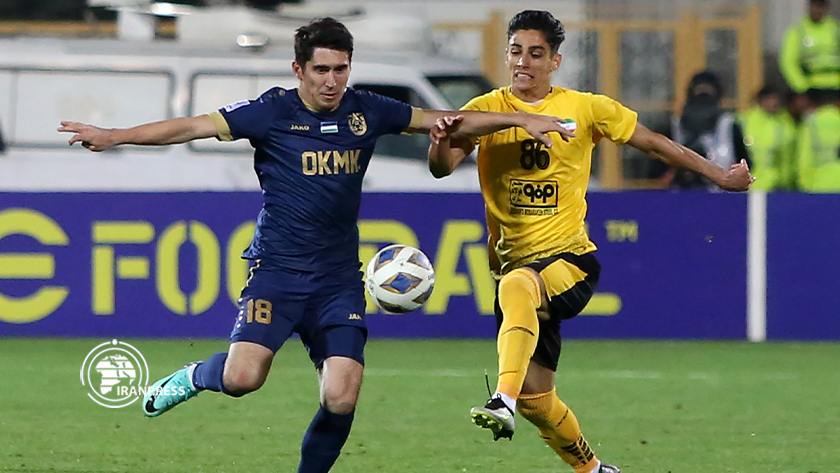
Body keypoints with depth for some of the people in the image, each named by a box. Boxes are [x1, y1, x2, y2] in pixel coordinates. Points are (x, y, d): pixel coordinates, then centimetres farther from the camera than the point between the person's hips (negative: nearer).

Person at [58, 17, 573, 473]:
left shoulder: (366, 111, 5)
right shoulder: (273, 112, -5)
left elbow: (446, 122, 15)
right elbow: (195, 126, -11)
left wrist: (524, 120, 14)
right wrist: (114, 136, -21)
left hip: (339, 280, 3)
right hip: (278, 270, -3)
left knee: (341, 398, -13)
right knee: (242, 378, -22)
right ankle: (196, 376, 14)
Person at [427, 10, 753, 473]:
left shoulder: (585, 109, 2)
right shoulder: (486, 109, 2)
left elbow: (653, 142, 13)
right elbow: (442, 169, -12)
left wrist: (719, 175, 16)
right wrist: (441, 141, -35)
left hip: (570, 260, -3)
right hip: (512, 263, 3)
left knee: (516, 286, -38)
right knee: (535, 396, 2)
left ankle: (504, 401, -53)